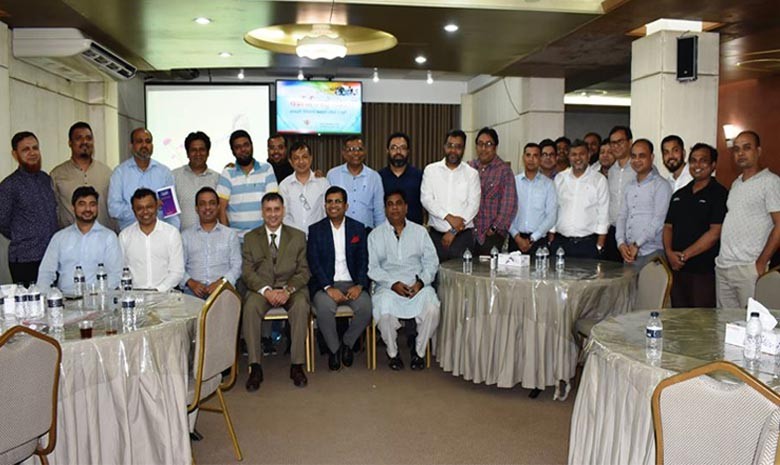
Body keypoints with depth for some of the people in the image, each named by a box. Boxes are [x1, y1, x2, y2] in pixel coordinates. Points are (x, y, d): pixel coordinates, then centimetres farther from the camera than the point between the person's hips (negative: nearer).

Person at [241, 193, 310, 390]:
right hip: (261, 289, 1)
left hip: (291, 288, 0)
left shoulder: (298, 237, 9)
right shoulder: (250, 238, 10)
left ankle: (297, 365, -25)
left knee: (301, 305, -33)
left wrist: (288, 290, -17)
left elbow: (304, 271, 3)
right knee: (250, 306, -32)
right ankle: (255, 367, -25)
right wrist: (266, 290, -18)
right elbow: (247, 272, 1)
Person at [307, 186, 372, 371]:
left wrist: (359, 285, -12)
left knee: (366, 306, -28)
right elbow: (313, 262, -2)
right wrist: (328, 288, -17)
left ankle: (347, 343, 1)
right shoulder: (316, 229, 7)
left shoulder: (358, 228, 11)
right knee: (324, 307, -33)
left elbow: (363, 260, 6)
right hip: (325, 284, -1)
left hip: (352, 283, 1)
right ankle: (334, 348, -5)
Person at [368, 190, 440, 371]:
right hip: (388, 285, -1)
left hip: (418, 285, 1)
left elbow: (431, 261, 8)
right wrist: (393, 283, -14)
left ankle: (419, 351, -2)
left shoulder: (420, 231, 14)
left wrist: (421, 282, -11)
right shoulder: (376, 235, 9)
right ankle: (392, 352, -3)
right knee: (384, 312, -31)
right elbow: (372, 267, 0)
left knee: (432, 309, -28)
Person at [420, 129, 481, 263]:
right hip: (436, 235, 1)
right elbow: (426, 199, -4)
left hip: (463, 235, 0)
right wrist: (449, 217, -14)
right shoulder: (431, 170, 6)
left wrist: (454, 231, -9)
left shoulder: (471, 174, 5)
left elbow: (473, 205, -3)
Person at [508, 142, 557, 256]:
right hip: (516, 239, 1)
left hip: (539, 239, 0)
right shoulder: (513, 182, 6)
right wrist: (517, 237, -9)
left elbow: (551, 216, -1)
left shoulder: (548, 184, 4)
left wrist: (532, 239, -7)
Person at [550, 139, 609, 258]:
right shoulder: (559, 178, 8)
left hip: (587, 243, -2)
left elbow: (603, 214, -1)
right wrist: (550, 240, 3)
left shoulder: (599, 180, 1)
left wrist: (599, 246, -5)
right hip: (560, 242, 2)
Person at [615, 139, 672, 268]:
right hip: (628, 254, 6)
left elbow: (658, 220, -12)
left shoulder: (661, 185, -5)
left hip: (651, 254, -5)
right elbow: (622, 216, 13)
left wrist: (637, 245, -14)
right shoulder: (630, 186, 16)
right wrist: (621, 243, -2)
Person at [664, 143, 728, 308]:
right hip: (677, 268, 6)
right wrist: (670, 252, -4)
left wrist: (684, 255, -12)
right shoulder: (679, 194, 16)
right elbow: (668, 226, 14)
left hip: (704, 269, -5)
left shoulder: (719, 194, -4)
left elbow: (714, 233, -12)